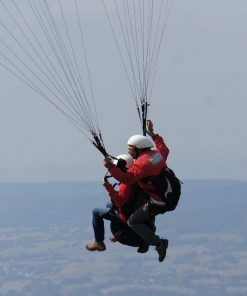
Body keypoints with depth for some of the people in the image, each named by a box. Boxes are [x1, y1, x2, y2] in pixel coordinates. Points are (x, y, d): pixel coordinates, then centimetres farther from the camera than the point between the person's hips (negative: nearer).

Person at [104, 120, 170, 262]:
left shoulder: (141, 163, -19)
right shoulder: (156, 153, 8)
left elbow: (127, 179, -30)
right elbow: (164, 149, 33)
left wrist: (111, 166, -32)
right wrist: (152, 134, 38)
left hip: (156, 202, -10)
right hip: (169, 199, 10)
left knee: (133, 221, -7)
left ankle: (158, 242, -14)